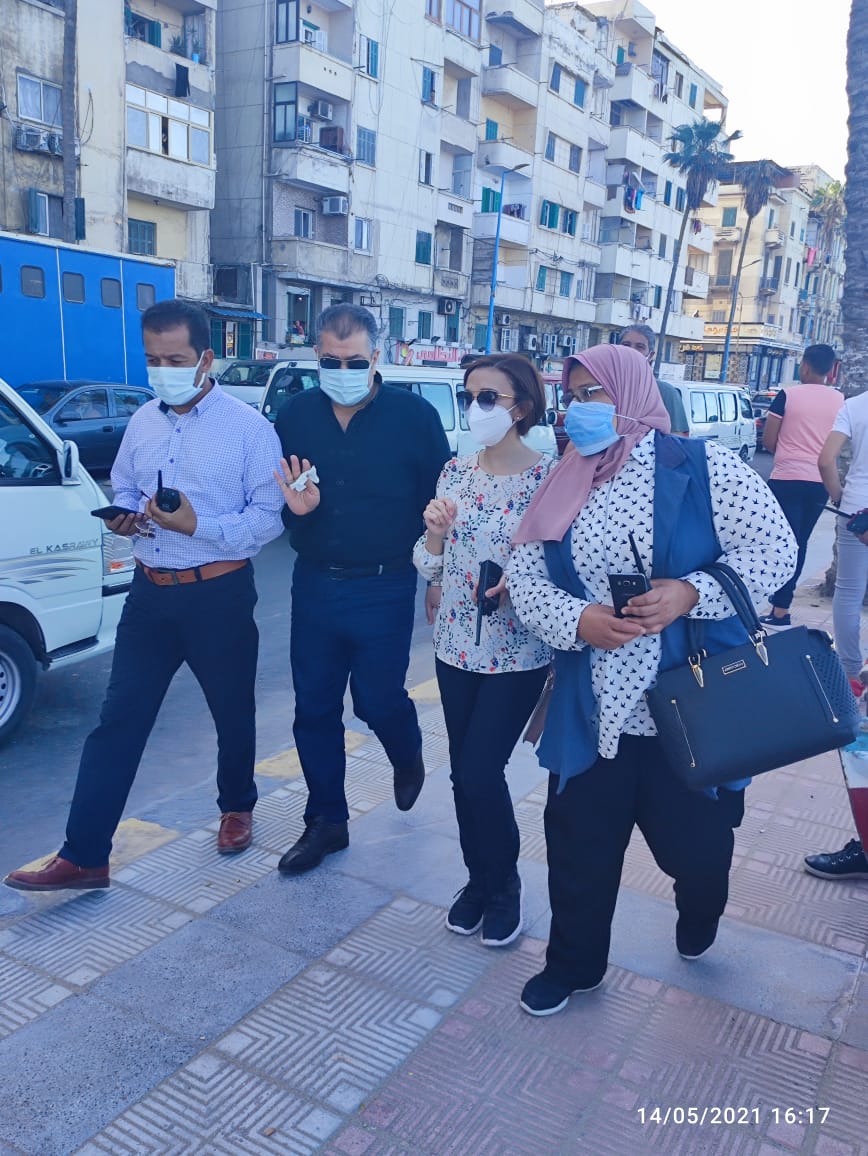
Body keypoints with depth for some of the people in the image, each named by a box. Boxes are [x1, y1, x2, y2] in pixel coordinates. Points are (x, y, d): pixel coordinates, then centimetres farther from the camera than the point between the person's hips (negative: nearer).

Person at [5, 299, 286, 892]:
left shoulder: (248, 427, -10)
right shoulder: (142, 421, 7)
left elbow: (271, 517, -13)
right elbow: (123, 490, 19)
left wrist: (197, 526, -24)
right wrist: (125, 517, -4)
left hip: (219, 594, -4)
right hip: (150, 592, 5)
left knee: (233, 712, 14)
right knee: (118, 721, 3)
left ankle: (238, 806, 40)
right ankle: (83, 855, 10)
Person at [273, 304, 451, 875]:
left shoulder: (414, 415, -7)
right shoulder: (295, 414, 2)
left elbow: (440, 500, -3)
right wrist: (292, 505, -11)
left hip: (384, 589, -4)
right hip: (314, 585, 4)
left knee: (377, 699, 3)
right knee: (315, 709, 9)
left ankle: (409, 757, 40)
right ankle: (326, 822, 27)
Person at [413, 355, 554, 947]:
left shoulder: (549, 477, -12)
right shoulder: (455, 472, 3)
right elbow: (430, 567, 6)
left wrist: (516, 578, -25)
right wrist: (434, 531, -14)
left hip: (518, 653, -5)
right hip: (457, 645, 5)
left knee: (482, 772, -4)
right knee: (464, 772, 13)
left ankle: (504, 887, 23)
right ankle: (478, 879, 35)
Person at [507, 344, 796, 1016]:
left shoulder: (702, 467, -6)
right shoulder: (563, 489, 6)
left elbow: (774, 548, -9)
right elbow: (525, 577, 3)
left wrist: (690, 593, -23)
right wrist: (577, 620, -16)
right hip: (593, 711, 3)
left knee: (696, 840, 13)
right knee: (578, 843, 11)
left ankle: (698, 925, 50)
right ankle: (573, 964, 37)